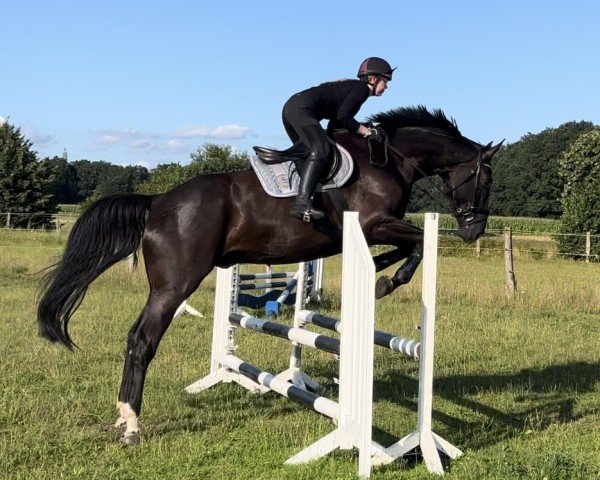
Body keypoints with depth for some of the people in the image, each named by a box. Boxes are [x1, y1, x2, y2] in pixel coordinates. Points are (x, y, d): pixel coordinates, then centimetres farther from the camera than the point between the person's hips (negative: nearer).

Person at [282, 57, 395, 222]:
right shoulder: (361, 88, -1)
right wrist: (367, 131, -4)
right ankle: (302, 203, -40)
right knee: (320, 150, -25)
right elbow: (342, 117, -13)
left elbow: (335, 123, 24)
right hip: (302, 108, -11)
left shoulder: (351, 87, 27)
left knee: (307, 152, 19)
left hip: (290, 108, 11)